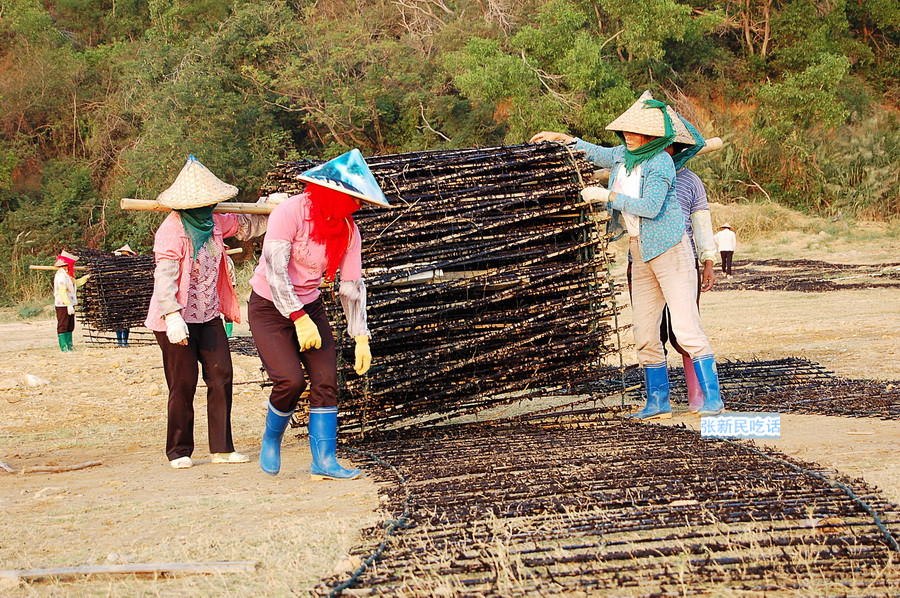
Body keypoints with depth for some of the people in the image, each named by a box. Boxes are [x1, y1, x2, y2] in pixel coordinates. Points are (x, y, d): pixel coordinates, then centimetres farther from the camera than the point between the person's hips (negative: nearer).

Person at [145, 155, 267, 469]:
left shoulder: (214, 222, 8)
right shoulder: (172, 230, -17)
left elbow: (243, 225, 28)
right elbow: (164, 276, -25)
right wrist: (172, 316, -33)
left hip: (208, 314, 7)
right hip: (178, 320, -7)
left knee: (221, 376, 0)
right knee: (183, 384, -3)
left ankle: (221, 447, 6)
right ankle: (179, 451, 10)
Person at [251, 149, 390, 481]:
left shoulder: (347, 230, -4)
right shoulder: (290, 212, -21)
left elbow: (353, 285, 1)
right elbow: (275, 270, -26)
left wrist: (361, 338, -3)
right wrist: (300, 320, -29)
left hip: (310, 305, 5)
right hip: (270, 307, -5)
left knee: (326, 381, -8)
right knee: (290, 380, -19)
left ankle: (324, 461, -5)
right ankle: (271, 440, 9)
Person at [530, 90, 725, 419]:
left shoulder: (660, 163, -14)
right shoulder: (623, 154, 10)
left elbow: (650, 207, -23)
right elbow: (597, 154, 32)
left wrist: (607, 196, -17)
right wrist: (561, 138, 28)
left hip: (669, 249, -8)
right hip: (640, 254, 8)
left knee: (685, 327, -13)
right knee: (645, 334, 5)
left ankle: (713, 398, -11)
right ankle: (658, 401, 12)